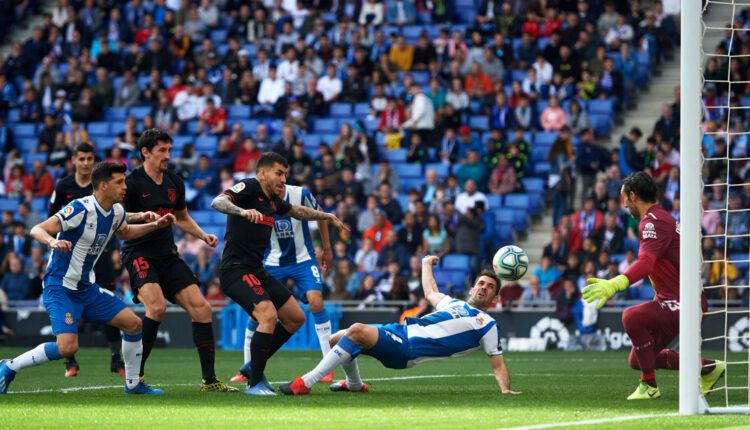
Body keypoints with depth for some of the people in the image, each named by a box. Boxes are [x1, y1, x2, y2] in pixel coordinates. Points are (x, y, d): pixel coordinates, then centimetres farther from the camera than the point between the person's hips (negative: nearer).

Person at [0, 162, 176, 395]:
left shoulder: (116, 212, 3)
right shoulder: (80, 209, -22)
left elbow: (124, 233, 28)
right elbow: (37, 230, -26)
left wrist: (155, 225, 16)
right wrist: (52, 241, -48)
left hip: (87, 287, 8)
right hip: (60, 287, -8)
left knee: (133, 324, 3)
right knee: (68, 347, -24)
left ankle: (133, 384, 19)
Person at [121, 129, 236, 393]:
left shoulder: (175, 183, 12)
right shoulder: (132, 183, -8)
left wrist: (203, 236, 10)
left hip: (168, 256, 6)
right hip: (139, 254, -6)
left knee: (201, 308, -5)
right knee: (157, 306, -28)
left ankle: (209, 380, 2)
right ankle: (135, 376, -16)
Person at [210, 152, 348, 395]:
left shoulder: (273, 200, 16)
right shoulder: (249, 188, -10)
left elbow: (296, 211, 38)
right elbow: (217, 202, -27)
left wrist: (328, 217, 41)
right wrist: (243, 212, -44)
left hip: (256, 271, 10)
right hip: (236, 270, -10)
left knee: (296, 318, 13)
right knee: (268, 315, -27)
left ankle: (254, 367, 21)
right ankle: (254, 383, -18)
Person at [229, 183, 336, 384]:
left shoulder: (300, 194, -15)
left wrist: (327, 249, 7)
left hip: (303, 259, -1)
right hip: (273, 262, 1)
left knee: (316, 301, -21)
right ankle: (246, 369, 13)